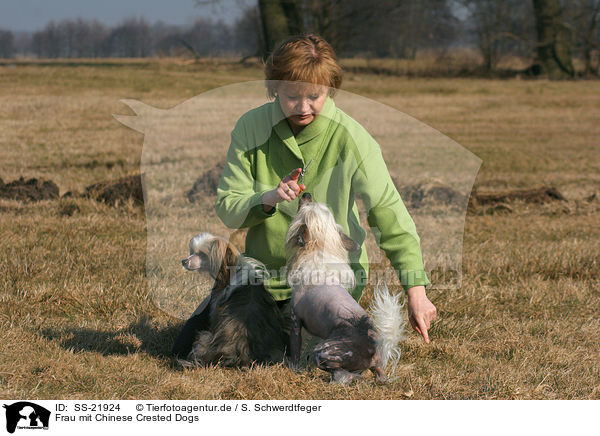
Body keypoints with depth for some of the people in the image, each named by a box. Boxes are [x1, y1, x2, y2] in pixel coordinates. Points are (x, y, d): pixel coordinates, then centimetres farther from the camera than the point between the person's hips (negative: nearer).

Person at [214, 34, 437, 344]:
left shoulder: (350, 138, -16)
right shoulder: (251, 128, -9)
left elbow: (388, 213, -20)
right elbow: (227, 208, -9)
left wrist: (416, 290, -28)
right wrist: (267, 200, -32)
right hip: (267, 274, 2)